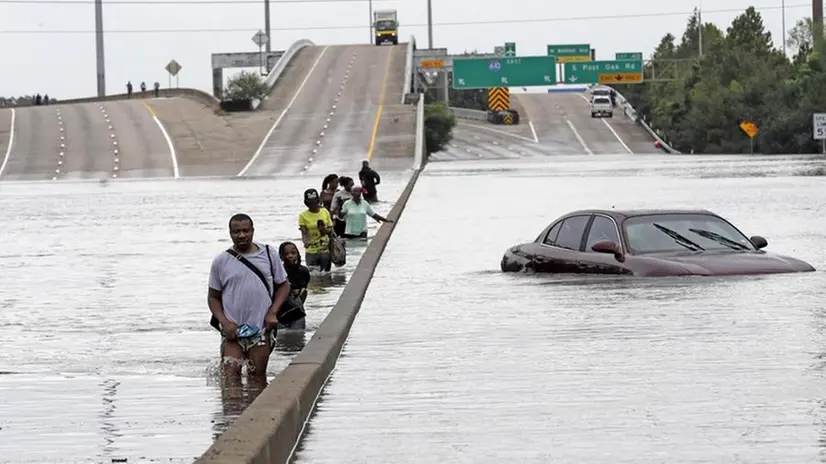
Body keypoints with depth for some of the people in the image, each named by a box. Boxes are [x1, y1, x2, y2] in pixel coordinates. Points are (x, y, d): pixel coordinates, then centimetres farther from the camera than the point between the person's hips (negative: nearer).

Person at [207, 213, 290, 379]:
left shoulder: (268, 255, 5)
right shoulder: (221, 262, 3)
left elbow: (283, 285, 11)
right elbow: (213, 297, 8)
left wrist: (272, 313, -4)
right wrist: (224, 322, -8)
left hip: (261, 330, 1)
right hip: (232, 330, -1)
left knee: (258, 378, 7)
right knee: (230, 377, -11)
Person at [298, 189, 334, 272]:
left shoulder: (325, 212, 4)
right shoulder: (303, 215, -4)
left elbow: (331, 229, 10)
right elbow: (304, 233, -9)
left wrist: (326, 230, -14)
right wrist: (306, 241, -30)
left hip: (325, 250, 2)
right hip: (311, 252, -2)